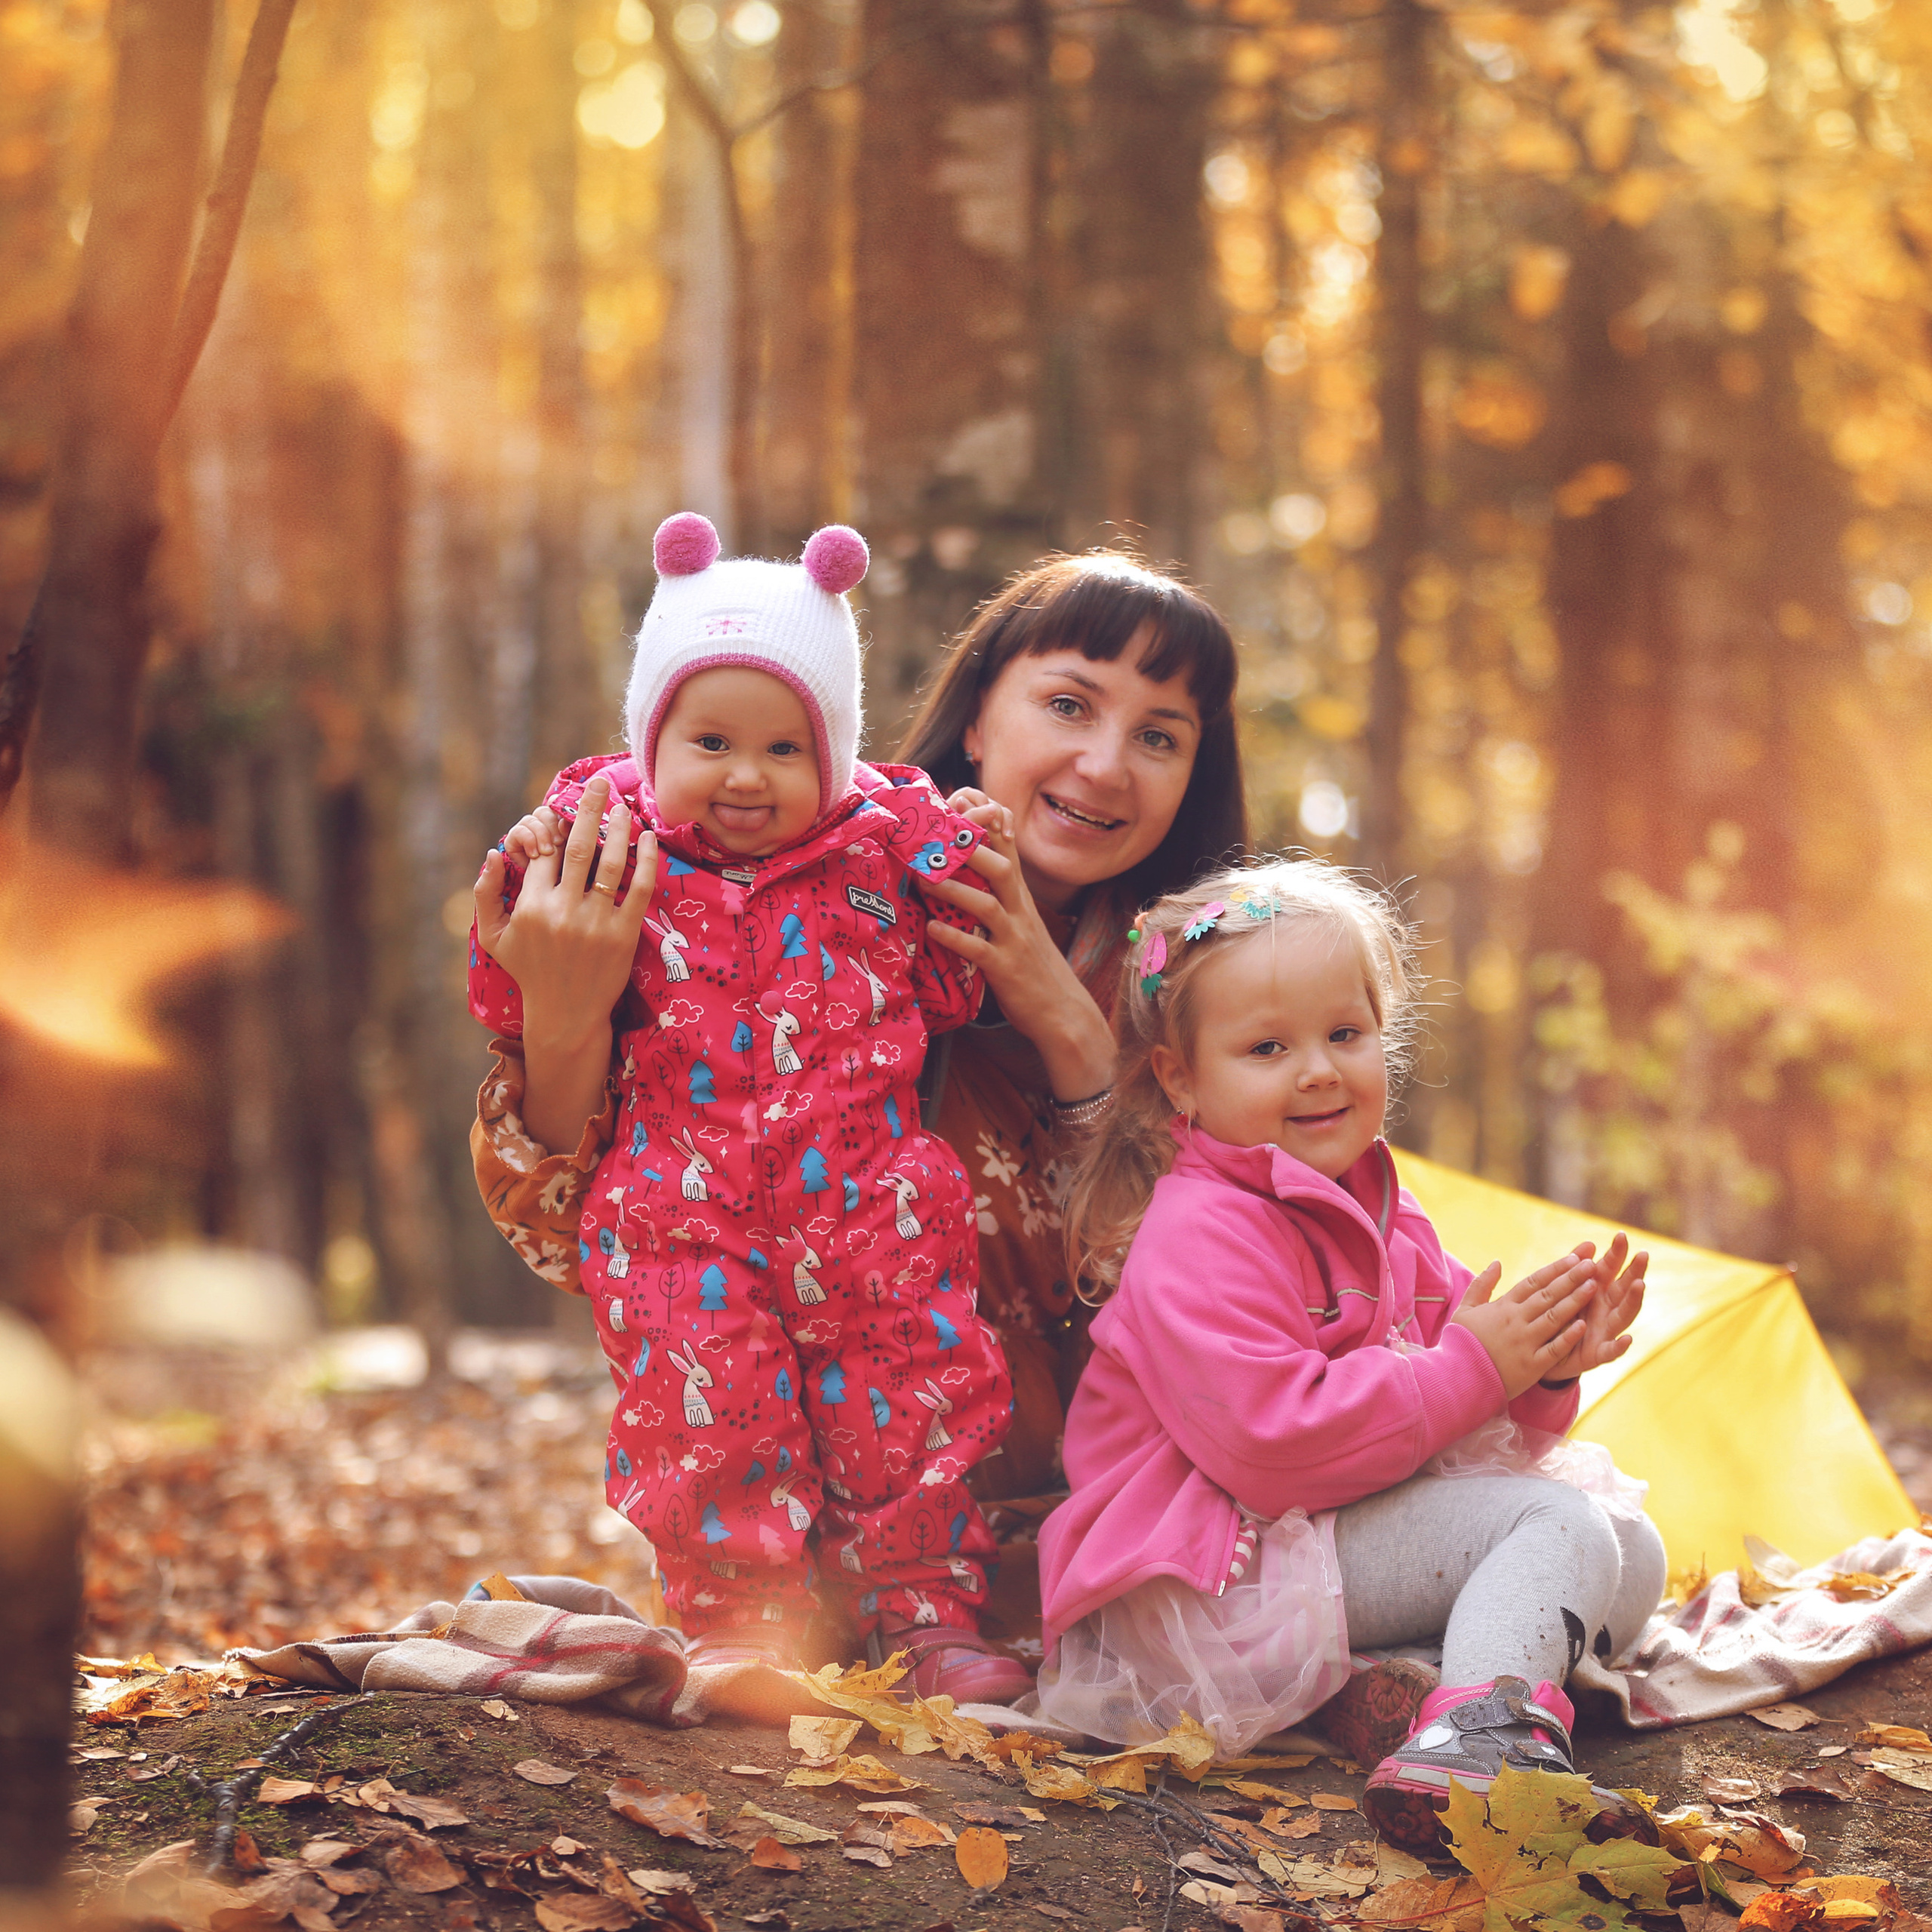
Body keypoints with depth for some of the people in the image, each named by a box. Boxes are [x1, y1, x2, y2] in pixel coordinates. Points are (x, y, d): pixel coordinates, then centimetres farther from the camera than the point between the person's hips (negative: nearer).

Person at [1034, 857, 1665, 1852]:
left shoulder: (1377, 1214, 15)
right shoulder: (1200, 1239, -16)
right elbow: (1271, 1441, -27)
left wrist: (1542, 1370, -8)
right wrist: (1472, 1369, -21)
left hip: (1358, 1519, 10)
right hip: (1215, 1571, -10)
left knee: (1627, 1553, 6)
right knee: (1559, 1519, -20)